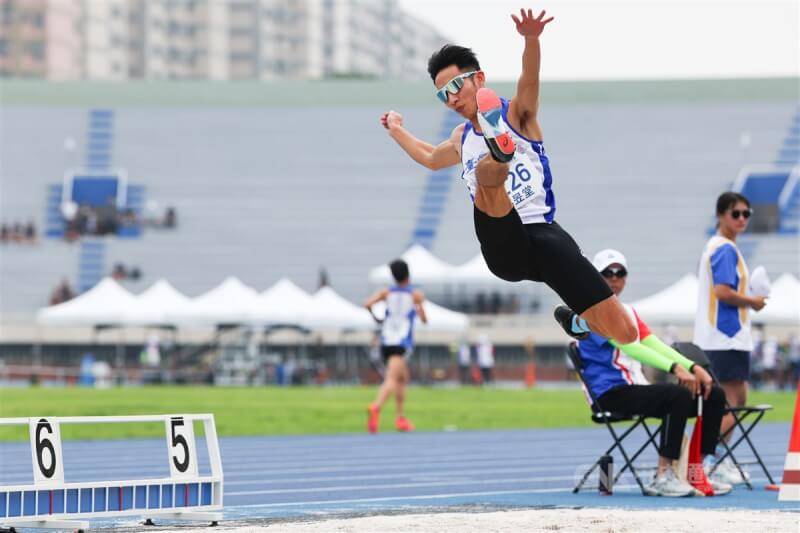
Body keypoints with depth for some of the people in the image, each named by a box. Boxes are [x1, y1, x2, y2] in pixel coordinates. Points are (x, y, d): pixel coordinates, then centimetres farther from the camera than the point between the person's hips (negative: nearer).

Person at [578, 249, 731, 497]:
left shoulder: (628, 312, 23)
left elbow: (655, 345, 12)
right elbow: (628, 345, -18)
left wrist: (693, 367, -6)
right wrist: (674, 368, -28)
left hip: (636, 387, 9)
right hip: (611, 392, -9)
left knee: (713, 395, -2)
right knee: (679, 395, -32)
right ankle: (663, 475, -29)